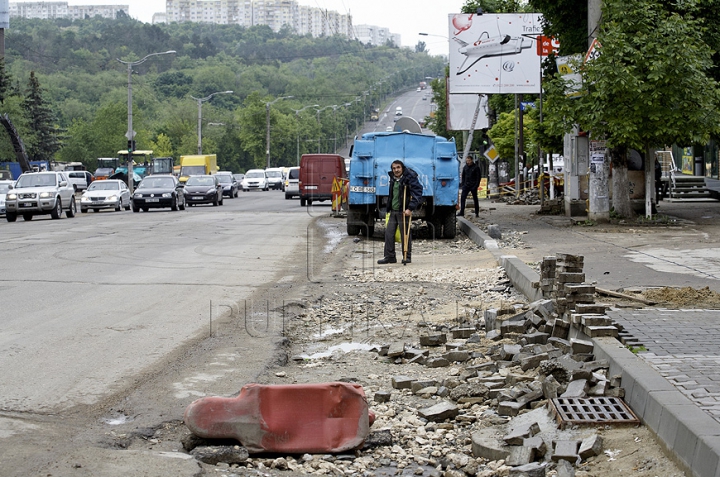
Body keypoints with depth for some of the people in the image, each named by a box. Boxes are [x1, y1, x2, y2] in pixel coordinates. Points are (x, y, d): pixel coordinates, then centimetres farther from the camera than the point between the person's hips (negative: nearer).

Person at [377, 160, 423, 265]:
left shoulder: (410, 178, -9)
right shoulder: (393, 179, 14)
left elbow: (417, 194, -14)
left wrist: (410, 208, -21)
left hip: (404, 212, -7)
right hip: (393, 211, 7)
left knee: (405, 235, -2)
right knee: (389, 233, 5)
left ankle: (407, 257, 7)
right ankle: (389, 256, 11)